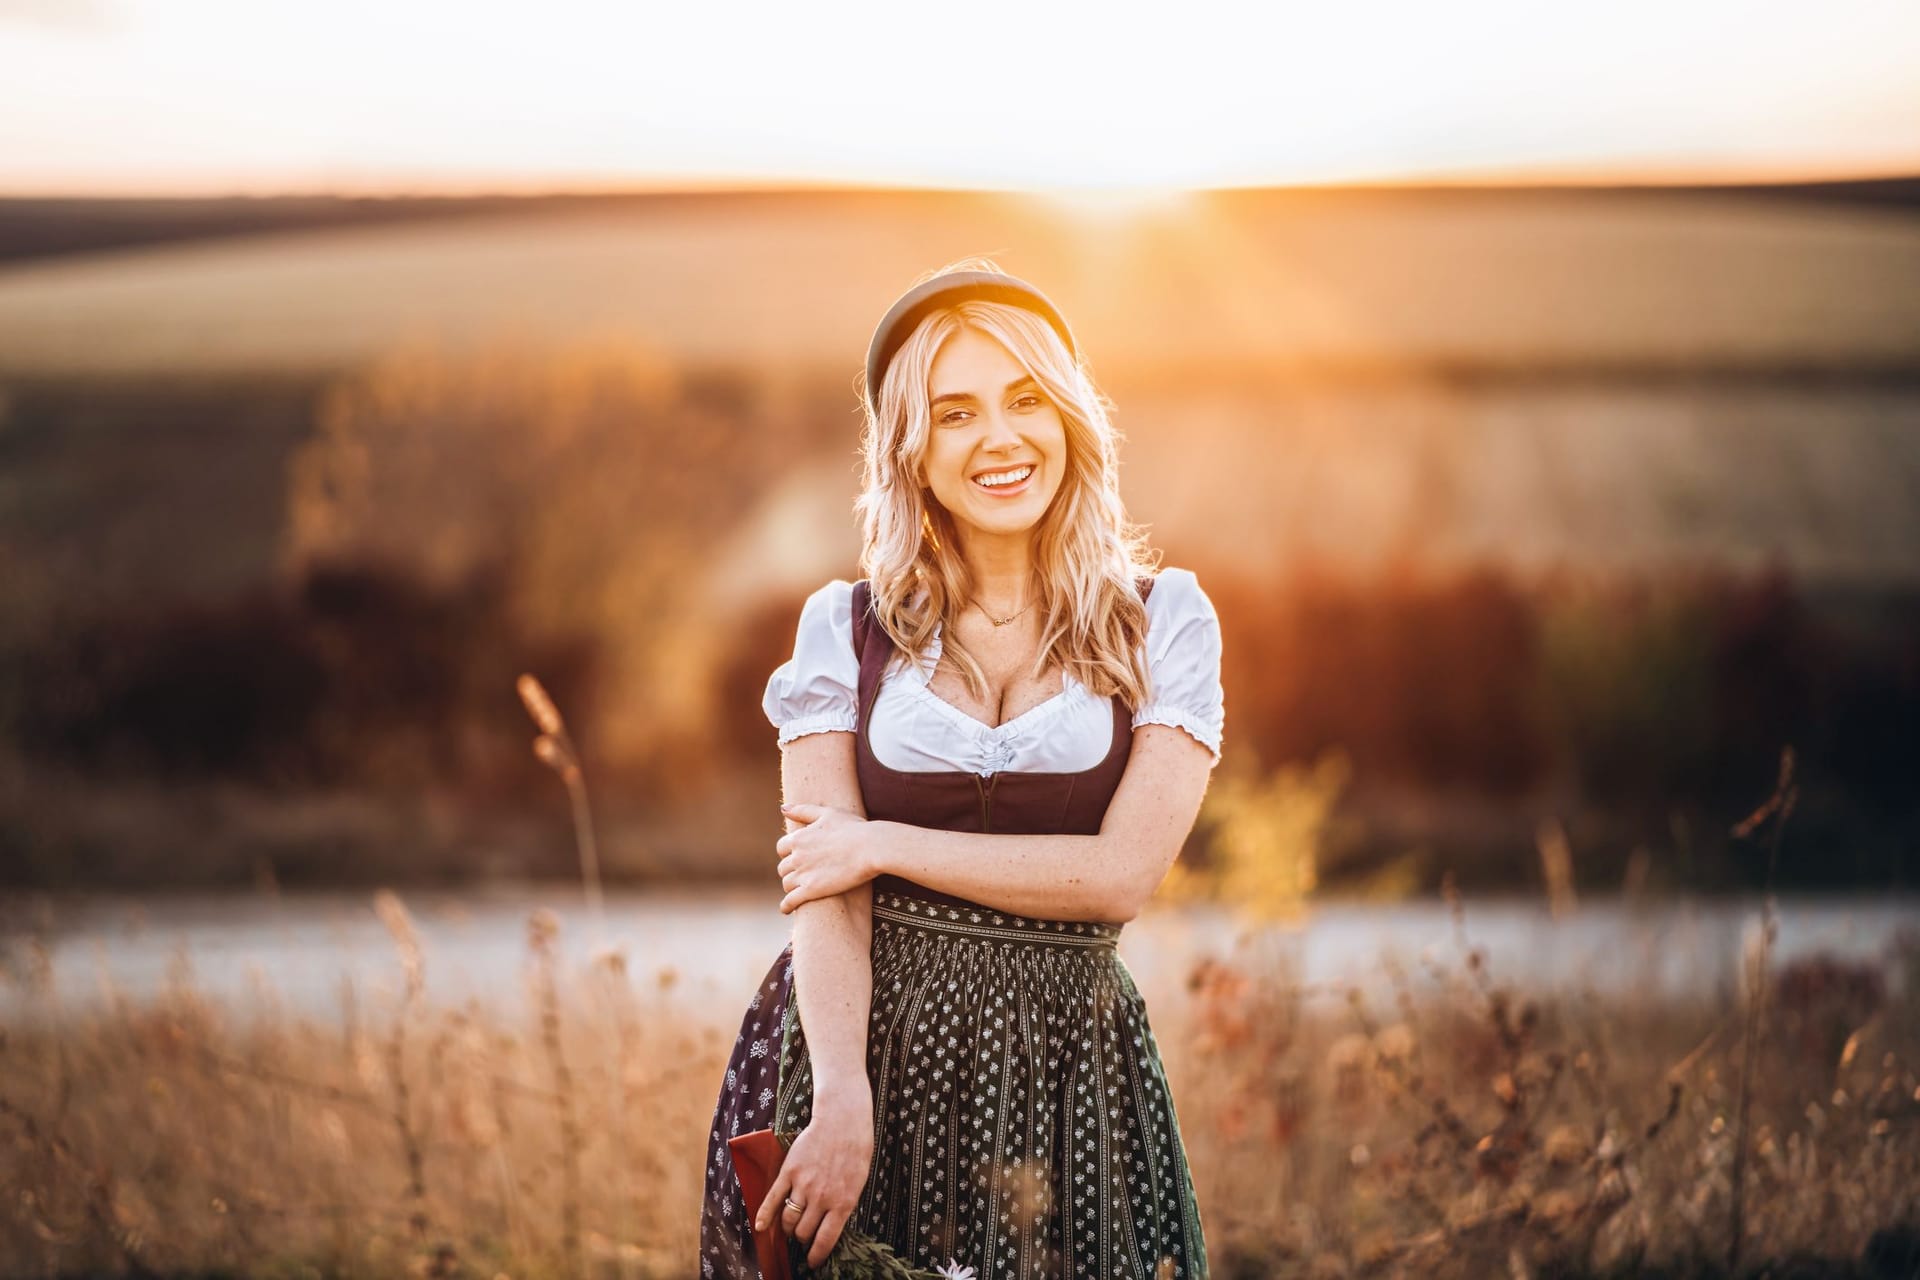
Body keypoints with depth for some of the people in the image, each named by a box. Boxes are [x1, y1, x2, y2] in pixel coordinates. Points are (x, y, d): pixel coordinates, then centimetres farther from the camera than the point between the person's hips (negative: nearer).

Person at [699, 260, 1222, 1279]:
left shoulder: (1162, 621, 1)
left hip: (1064, 1068, 0)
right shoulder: (844, 629, 2)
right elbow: (823, 889, -6)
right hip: (862, 1050, 1)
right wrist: (842, 1100, -21)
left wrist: (888, 844, -10)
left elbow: (1123, 872, -9)